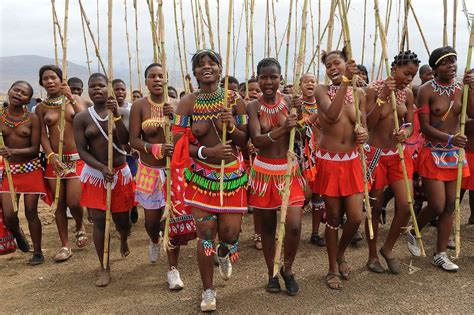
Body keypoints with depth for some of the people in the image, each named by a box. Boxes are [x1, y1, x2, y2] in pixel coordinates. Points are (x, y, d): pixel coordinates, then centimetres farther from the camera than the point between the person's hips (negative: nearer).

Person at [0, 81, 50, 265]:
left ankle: (37, 251, 21)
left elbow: (35, 149, -9)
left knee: (31, 212, 5)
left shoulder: (32, 118, -6)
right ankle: (17, 233, 31)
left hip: (31, 170, -1)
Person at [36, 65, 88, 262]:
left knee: (74, 202, -10)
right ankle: (65, 246, 18)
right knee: (59, 204, 6)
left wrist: (71, 98, -18)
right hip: (54, 159, 2)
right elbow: (43, 136, 0)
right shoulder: (41, 108, 5)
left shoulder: (74, 99, 3)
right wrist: (51, 156, -15)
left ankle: (79, 228, 24)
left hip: (76, 158, -2)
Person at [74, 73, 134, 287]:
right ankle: (105, 269, 10)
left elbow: (125, 141, -17)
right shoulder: (81, 118, -4)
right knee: (99, 219, -3)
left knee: (121, 218, 9)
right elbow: (82, 150, -8)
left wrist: (116, 115, -26)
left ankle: (124, 240, 47)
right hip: (95, 174, 0)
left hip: (120, 173, 0)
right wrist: (102, 168, -21)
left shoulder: (122, 113, -4)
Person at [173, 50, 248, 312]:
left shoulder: (234, 100, 0)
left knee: (230, 233, 3)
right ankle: (208, 291, 20)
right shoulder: (187, 103, -4)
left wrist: (231, 126, -18)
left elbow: (245, 142, 3)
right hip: (201, 175, -1)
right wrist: (207, 151, -22)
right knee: (205, 233, -1)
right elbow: (179, 143, -7)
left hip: (232, 174, 1)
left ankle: (223, 254, 44)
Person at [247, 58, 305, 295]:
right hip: (264, 171, -1)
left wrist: (298, 119, -22)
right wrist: (282, 129, -33)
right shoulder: (253, 107, -6)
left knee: (294, 226, -7)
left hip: (289, 170, 1)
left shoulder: (288, 101, -2)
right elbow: (257, 141, -18)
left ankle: (287, 269, 20)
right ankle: (271, 273, 30)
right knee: (268, 226, 11)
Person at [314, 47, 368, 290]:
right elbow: (332, 114, -26)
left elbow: (363, 129, 7)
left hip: (352, 162, 3)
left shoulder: (359, 94, 5)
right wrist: (345, 81, -29)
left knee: (355, 218, 1)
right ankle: (333, 269, 25)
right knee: (333, 218, 5)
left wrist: (363, 134, -17)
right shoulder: (322, 91, -6)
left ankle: (341, 254, 33)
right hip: (328, 162, -3)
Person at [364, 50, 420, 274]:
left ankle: (388, 249, 20)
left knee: (405, 206, -5)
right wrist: (383, 96, -24)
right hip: (377, 154, -4)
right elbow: (368, 124, -16)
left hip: (400, 154, 4)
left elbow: (410, 124, 7)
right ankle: (372, 256, 24)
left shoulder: (407, 94, 4)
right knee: (375, 208, 6)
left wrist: (405, 132, -17)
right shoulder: (374, 89, -10)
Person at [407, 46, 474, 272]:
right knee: (437, 205, -7)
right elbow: (425, 127, -14)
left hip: (454, 153, 5)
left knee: (449, 206, 8)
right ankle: (413, 233, 24)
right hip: (433, 154, -5)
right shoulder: (427, 90, -9)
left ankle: (440, 254, 20)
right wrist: (449, 138, -27)